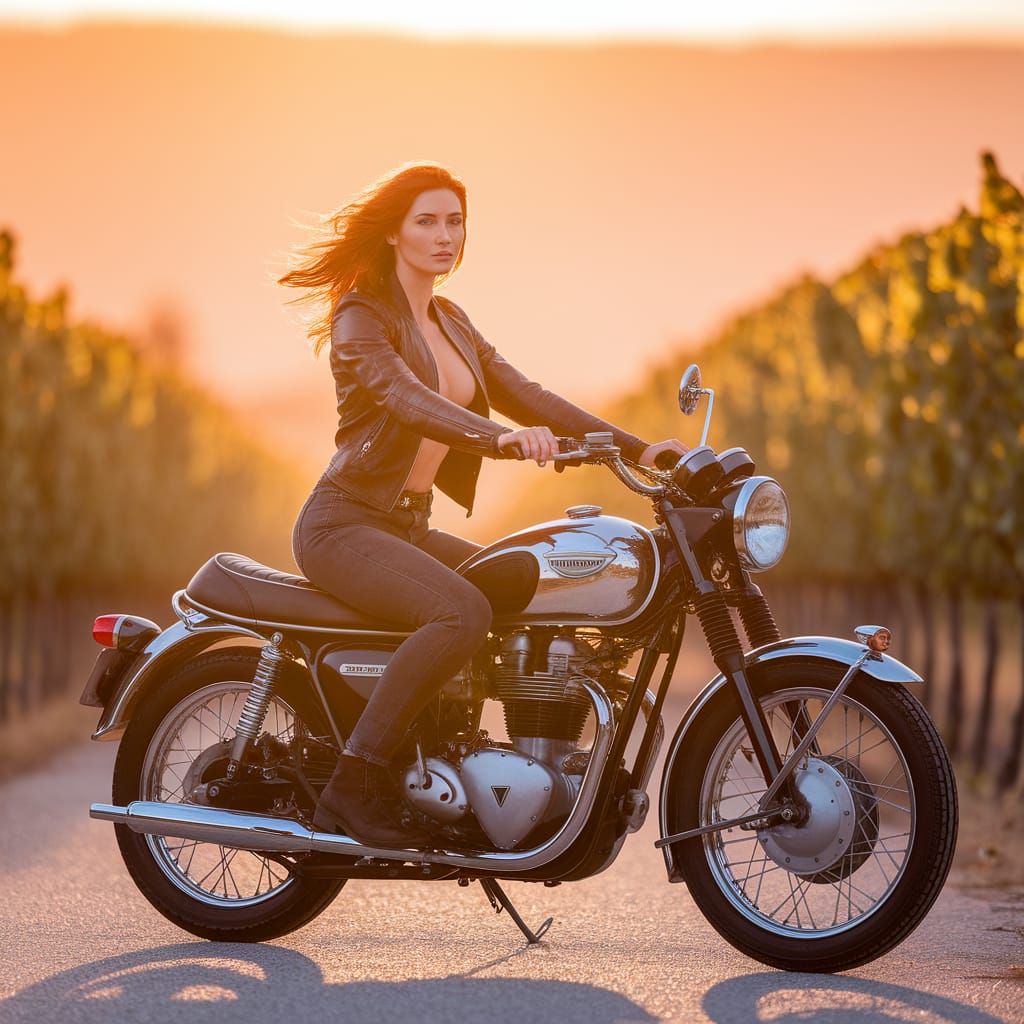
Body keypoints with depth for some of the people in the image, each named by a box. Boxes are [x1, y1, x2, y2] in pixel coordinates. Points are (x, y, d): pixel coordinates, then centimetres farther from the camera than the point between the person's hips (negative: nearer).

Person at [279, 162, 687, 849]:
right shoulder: (360, 317, -9)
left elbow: (525, 396, 10)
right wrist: (501, 438, -45)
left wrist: (635, 448, -1)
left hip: (409, 527, 8)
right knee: (463, 614, -32)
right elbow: (408, 398, -28)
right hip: (345, 523, -8)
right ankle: (356, 785, -27)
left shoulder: (453, 324, 17)